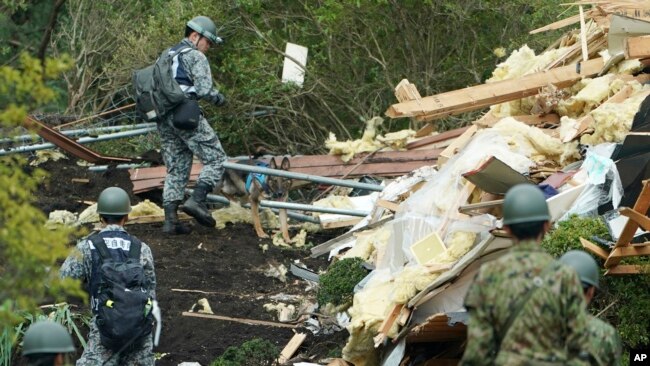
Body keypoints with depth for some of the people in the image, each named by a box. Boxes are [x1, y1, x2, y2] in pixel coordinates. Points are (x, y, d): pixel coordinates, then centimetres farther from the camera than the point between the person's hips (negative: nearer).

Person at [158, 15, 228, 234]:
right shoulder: (195, 57, -3)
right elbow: (204, 90, -13)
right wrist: (219, 99, 4)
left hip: (163, 118, 8)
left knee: (176, 169, 11)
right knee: (215, 159, -3)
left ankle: (170, 220, 3)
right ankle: (197, 201, -20)